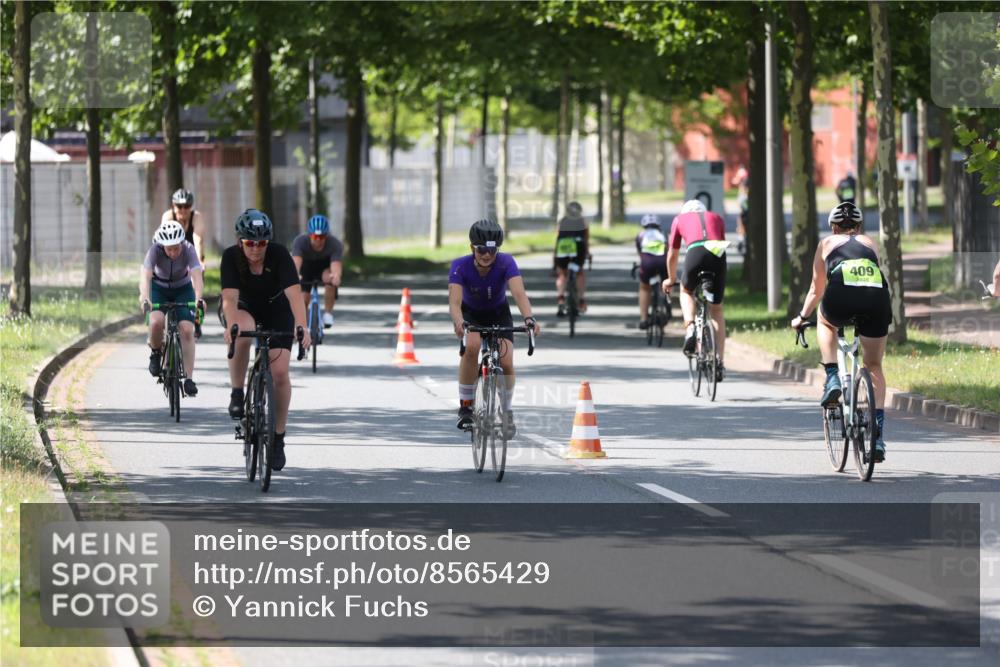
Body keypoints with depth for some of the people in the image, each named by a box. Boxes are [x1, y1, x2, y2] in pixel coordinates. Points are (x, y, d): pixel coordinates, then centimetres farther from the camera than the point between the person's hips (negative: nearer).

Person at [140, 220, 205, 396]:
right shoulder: (155, 250, -29)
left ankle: (189, 379, -11)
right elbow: (146, 276, -40)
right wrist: (144, 297, -59)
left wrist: (199, 299, -58)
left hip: (183, 289, 0)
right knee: (157, 321, -29)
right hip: (159, 288, 0)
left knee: (187, 329, -17)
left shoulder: (188, 250, -28)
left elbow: (197, 275, -40)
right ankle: (155, 353, 1)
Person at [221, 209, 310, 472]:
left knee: (279, 372, -13)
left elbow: (294, 293, -37)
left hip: (276, 311, 0)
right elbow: (230, 297, -35)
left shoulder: (279, 255, -27)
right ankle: (237, 393, -16)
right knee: (243, 335, -37)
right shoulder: (231, 257, -25)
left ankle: (278, 438, 2)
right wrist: (231, 326, -53)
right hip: (244, 309, 0)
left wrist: (301, 326, -51)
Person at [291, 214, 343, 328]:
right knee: (303, 297, -15)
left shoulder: (335, 244, -33)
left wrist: (336, 275, -71)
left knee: (330, 278, -33)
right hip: (307, 266, 1)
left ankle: (328, 314, -17)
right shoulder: (300, 241, -33)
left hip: (325, 265, -1)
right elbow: (296, 261, -48)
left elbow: (336, 264, -47)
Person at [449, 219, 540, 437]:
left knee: (506, 362, -17)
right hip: (470, 313, -1)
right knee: (471, 346, -32)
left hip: (498, 314, 1)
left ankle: (507, 411, 10)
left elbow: (519, 293, -42)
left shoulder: (506, 263, -29)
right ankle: (465, 406, -16)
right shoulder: (461, 266, -30)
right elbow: (454, 300, -42)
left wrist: (528, 318, -61)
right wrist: (459, 323, -63)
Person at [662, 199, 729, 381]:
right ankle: (720, 362, 12)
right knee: (716, 310, 18)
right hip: (718, 255, 2)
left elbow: (672, 256, 36)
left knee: (686, 292, 30)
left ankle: (690, 329, 2)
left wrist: (671, 280, 52)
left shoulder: (680, 219, 29)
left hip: (696, 252, -2)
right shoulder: (716, 218, 33)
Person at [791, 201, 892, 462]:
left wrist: (802, 318, 50)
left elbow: (816, 289, 34)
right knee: (874, 367, 18)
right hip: (877, 300, 2)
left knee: (825, 322, 37)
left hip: (841, 299, -2)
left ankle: (832, 380, 18)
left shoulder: (827, 244, 28)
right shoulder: (870, 244, 32)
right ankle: (878, 437, 11)